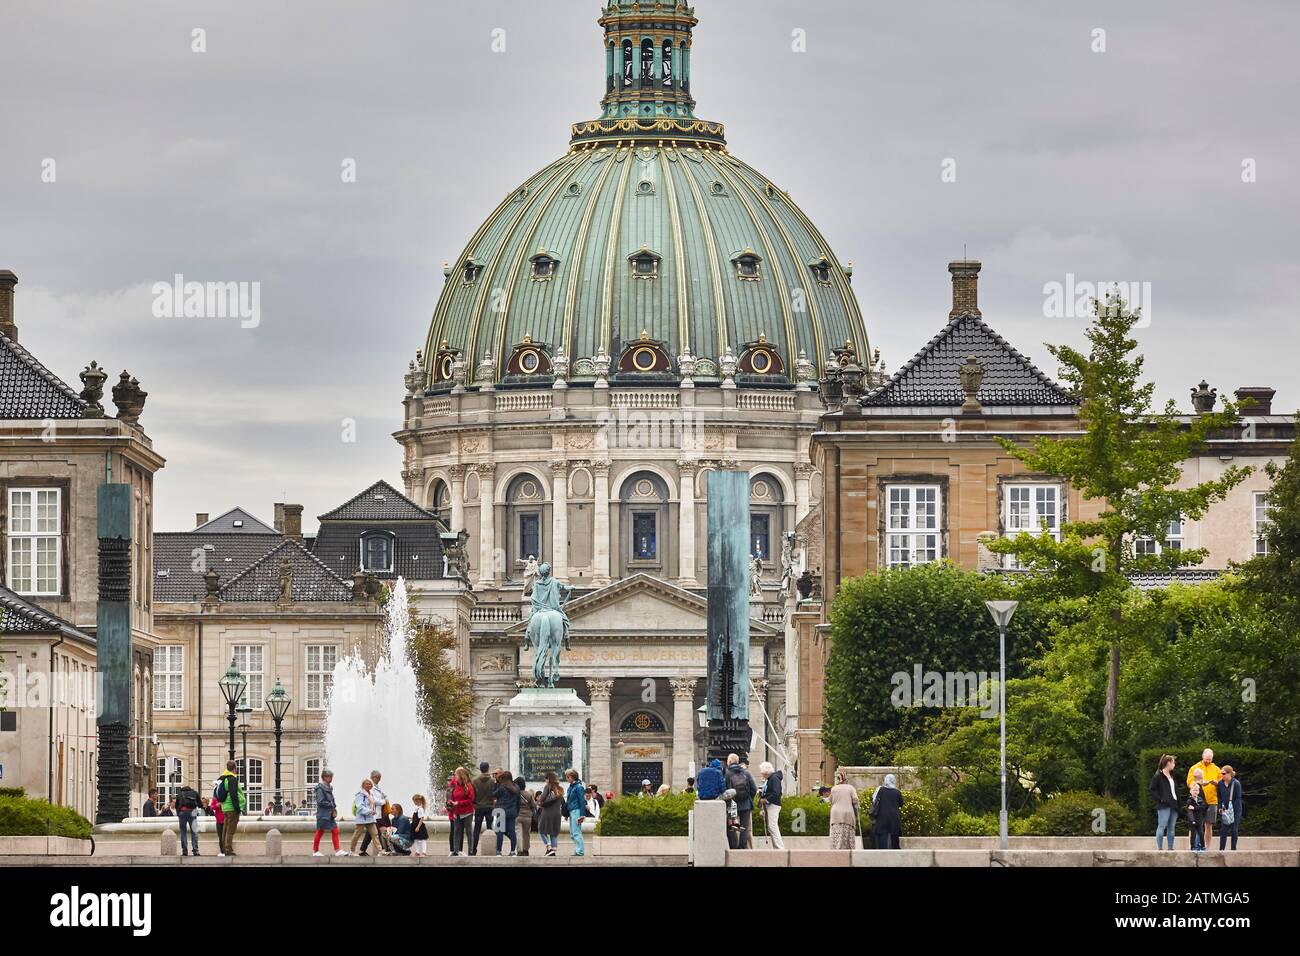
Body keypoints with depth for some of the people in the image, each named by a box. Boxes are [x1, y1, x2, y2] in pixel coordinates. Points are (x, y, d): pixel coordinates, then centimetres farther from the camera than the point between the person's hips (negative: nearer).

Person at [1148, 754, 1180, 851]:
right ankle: (1159, 848, -11)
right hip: (1164, 806, -8)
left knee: (1171, 828, 8)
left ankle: (1170, 848, 11)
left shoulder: (1171, 776, 20)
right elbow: (1151, 789, -12)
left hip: (1173, 805, 8)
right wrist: (1160, 799, -15)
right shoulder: (1159, 776, -6)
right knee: (1162, 826, -10)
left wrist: (1177, 803, 13)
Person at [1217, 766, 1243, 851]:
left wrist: (1233, 809, -16)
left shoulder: (1236, 783, -10)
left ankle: (1233, 848, 7)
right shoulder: (1220, 784, 3)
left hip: (1235, 810, -4)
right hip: (1224, 811, 4)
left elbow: (1238, 798, -9)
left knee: (1234, 830, 1)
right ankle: (1221, 849, 2)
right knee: (1223, 829, 0)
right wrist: (1220, 808, 0)